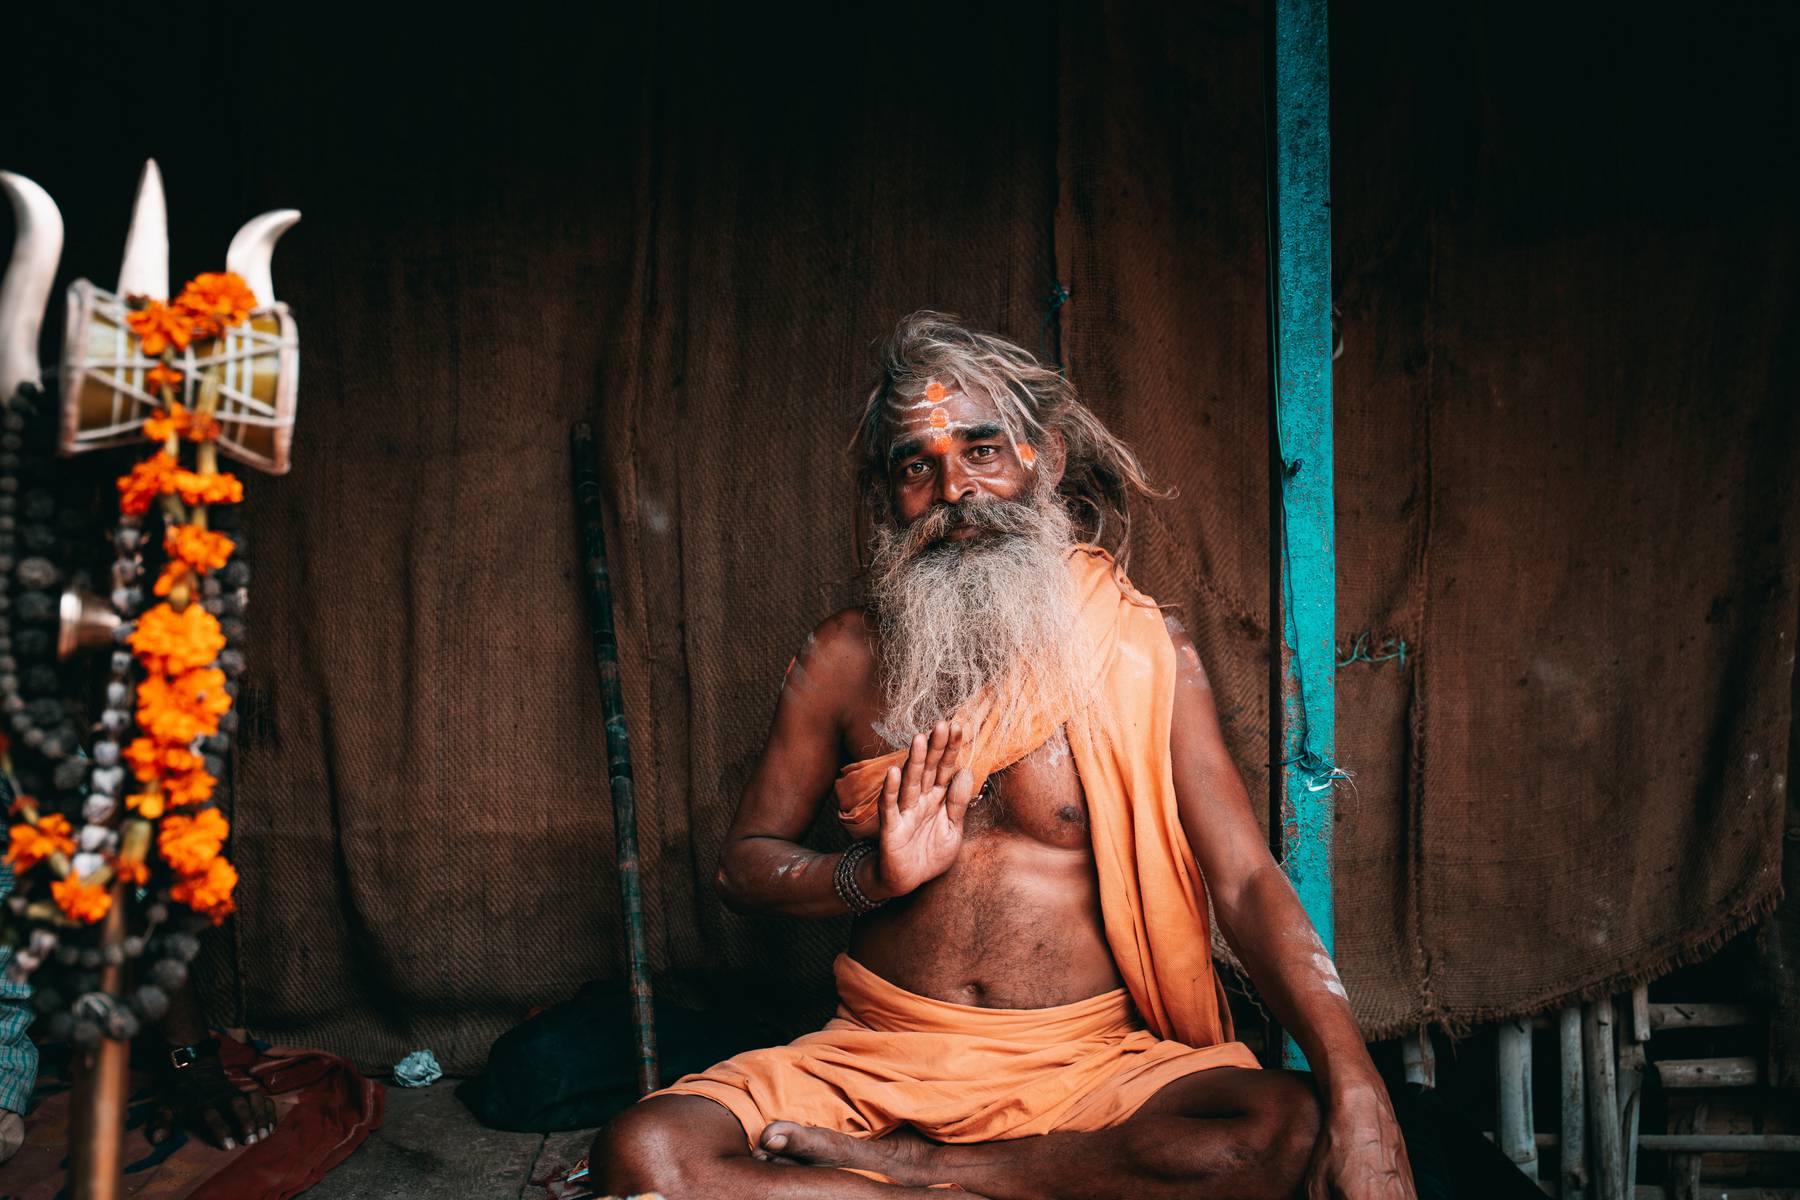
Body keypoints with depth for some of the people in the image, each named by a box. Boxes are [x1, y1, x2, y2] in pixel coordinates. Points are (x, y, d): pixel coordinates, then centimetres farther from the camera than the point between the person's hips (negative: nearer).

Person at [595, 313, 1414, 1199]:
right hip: (880, 1059, 1)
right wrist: (873, 877, -12)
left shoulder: (1146, 658, 0)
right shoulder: (844, 658, 4)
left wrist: (1357, 1089, -22)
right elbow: (744, 864, 11)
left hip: (1090, 1065, 0)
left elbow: (1246, 883, -7)